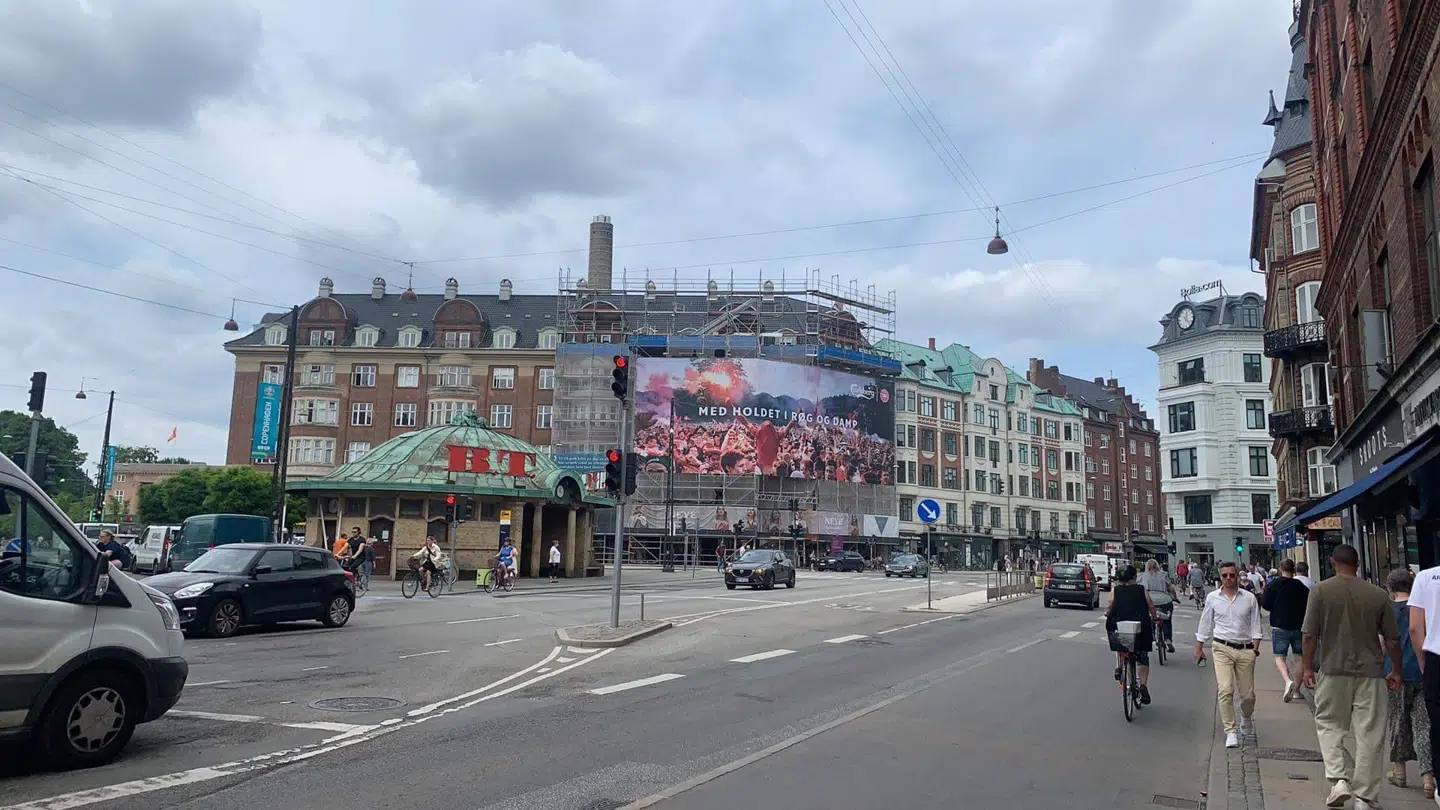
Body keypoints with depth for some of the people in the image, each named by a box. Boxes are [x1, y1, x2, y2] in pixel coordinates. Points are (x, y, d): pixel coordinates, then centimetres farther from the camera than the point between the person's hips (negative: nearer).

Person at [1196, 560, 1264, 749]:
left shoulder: (1249, 598, 4)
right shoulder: (1212, 598, 4)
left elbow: (1255, 625, 7)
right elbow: (1205, 625, 12)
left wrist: (1255, 647, -6)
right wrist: (1199, 648, 13)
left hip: (1245, 650, 1)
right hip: (1222, 648, -1)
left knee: (1248, 694, 6)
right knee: (1225, 690, -13)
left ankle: (1245, 717, 39)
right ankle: (1231, 731, -6)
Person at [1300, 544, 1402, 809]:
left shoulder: (1320, 590, -5)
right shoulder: (1378, 595, 0)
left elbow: (1310, 634, -7)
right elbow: (1392, 639, 5)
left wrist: (1308, 667, 4)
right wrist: (1396, 671, 18)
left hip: (1333, 670, -1)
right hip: (1370, 672, 1)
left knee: (1328, 725, 13)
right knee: (1369, 734, 7)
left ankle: (1339, 779, -3)